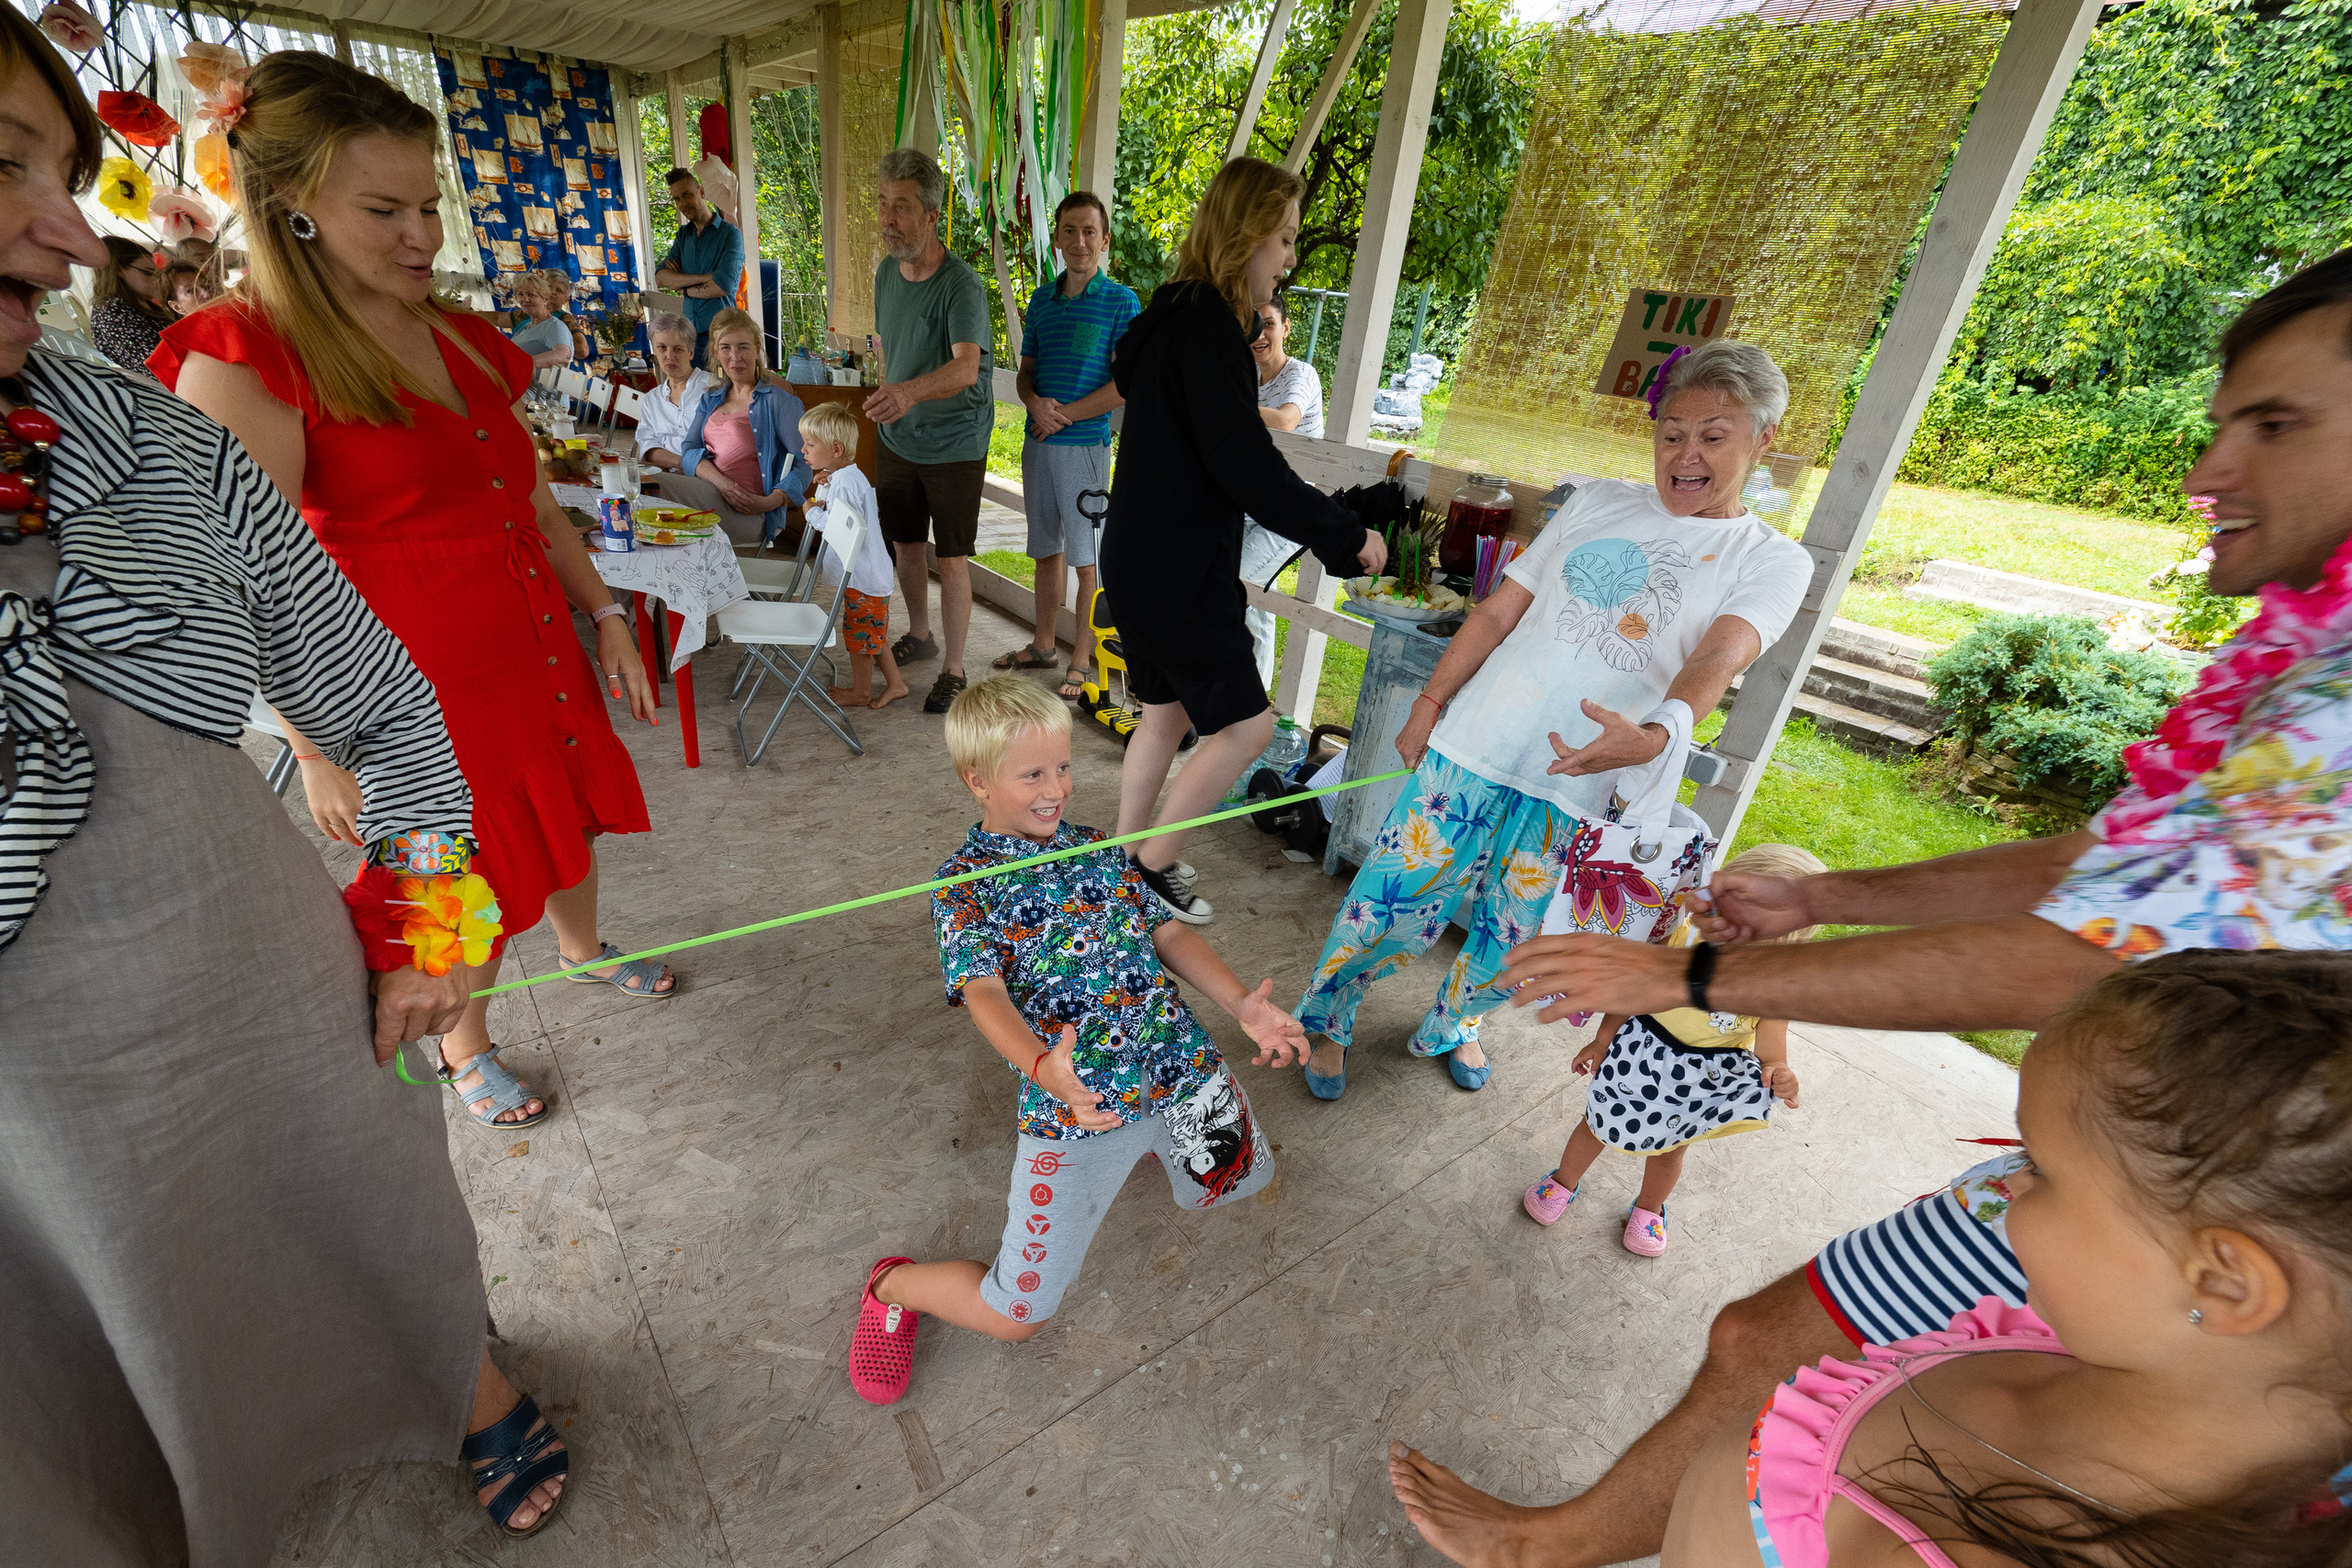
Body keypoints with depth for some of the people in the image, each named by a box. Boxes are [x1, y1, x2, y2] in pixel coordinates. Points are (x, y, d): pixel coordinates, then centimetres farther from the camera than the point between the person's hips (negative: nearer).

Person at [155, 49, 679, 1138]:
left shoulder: (465, 342, 7)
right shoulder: (241, 361, -14)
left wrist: (605, 616, 8)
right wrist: (321, 754, -15)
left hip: (540, 648, 6)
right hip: (419, 684, -6)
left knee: (566, 813, 23)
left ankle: (582, 949, 51)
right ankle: (465, 1050, 37)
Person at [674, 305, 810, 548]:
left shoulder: (779, 401, 3)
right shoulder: (710, 399, 23)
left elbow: (803, 464, -4)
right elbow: (689, 451, 11)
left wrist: (770, 501, -22)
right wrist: (722, 483, -13)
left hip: (749, 514, -6)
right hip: (709, 490, 6)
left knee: (653, 485, -27)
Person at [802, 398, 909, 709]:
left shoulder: (844, 483, -21)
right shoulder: (847, 475, 11)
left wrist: (813, 512, -13)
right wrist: (823, 486, 4)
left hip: (863, 576, -10)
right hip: (873, 571, 10)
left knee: (859, 631, 5)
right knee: (872, 632, 17)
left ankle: (860, 690, 19)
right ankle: (895, 683, 25)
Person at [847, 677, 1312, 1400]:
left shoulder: (1097, 847, 10)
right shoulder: (965, 884, -5)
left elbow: (1169, 933, 8)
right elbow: (983, 992, -19)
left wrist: (1241, 1003, -7)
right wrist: (1042, 1067, -39)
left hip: (1181, 1065, 5)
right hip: (1072, 1099, -5)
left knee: (1244, 1176, 26)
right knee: (1014, 1315, 2)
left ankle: (1143, 1141, 49)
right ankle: (890, 1288, 32)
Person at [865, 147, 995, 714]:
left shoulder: (961, 286, -20)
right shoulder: (886, 273, 2)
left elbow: (967, 368, -37)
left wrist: (911, 391, -54)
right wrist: (887, 398, 17)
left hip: (954, 446, -6)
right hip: (897, 440, 7)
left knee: (952, 559, -1)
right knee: (904, 543, 16)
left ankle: (954, 668, 12)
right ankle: (919, 636, 37)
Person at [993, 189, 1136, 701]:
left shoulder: (1121, 302, -4)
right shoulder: (1041, 299, 13)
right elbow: (1026, 370, 15)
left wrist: (1064, 414, -12)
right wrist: (1036, 403, -8)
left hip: (1085, 444, -6)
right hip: (1038, 442, 6)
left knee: (1088, 557, -1)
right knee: (1046, 549, 14)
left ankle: (1084, 659, 9)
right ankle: (1043, 644, 26)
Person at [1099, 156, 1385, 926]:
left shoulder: (1177, 316, 13)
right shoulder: (1206, 325, -18)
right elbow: (1248, 470, -22)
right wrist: (1349, 535, -13)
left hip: (1147, 561, 10)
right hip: (1176, 572, -10)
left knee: (1166, 712, 18)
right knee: (1246, 723, 0)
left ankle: (1125, 860, 30)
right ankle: (1154, 862, 13)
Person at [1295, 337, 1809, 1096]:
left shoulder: (1773, 562, 3)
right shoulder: (1600, 501, 9)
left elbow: (1720, 657, -18)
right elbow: (1500, 609, 10)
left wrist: (1656, 735, -38)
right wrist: (1428, 703, 6)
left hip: (1580, 789, 0)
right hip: (1475, 748, 1)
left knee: (1510, 943, 13)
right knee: (1390, 903, 3)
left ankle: (1451, 1025, 45)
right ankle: (1325, 1020, 29)